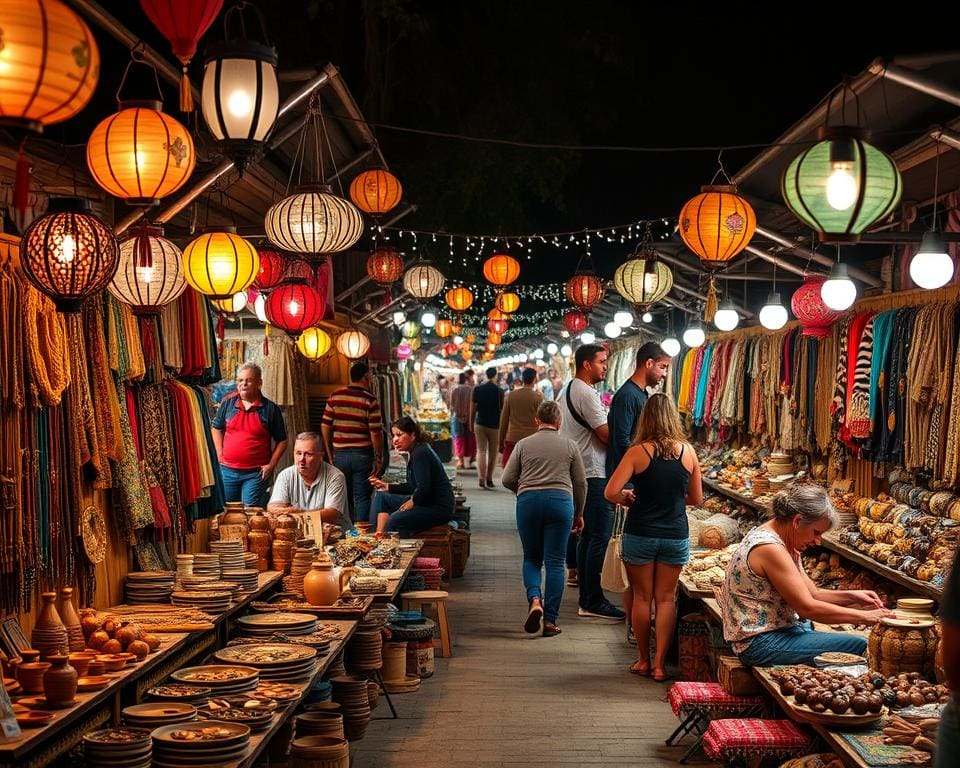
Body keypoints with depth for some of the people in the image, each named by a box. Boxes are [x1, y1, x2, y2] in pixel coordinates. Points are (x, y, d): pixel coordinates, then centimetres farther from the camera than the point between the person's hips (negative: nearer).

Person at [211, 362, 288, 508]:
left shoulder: (271, 408, -2)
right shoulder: (228, 403, 5)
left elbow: (282, 441, 2)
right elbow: (216, 428, 16)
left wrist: (271, 465, -6)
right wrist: (220, 455, 6)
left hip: (256, 473, -3)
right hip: (227, 470, 3)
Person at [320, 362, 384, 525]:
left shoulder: (335, 396, 2)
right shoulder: (370, 400, -9)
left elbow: (325, 427, 4)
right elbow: (376, 433, -11)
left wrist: (330, 454, 13)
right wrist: (379, 458, -2)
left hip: (340, 455, 3)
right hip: (362, 455, -3)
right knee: (362, 499, 3)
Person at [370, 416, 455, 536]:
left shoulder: (421, 453, -18)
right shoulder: (415, 452, 13)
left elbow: (423, 488, -25)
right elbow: (413, 487, 19)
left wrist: (412, 501, -8)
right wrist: (387, 486, 15)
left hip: (439, 508, -11)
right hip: (425, 503, 11)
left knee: (395, 520, -29)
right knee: (381, 497, 10)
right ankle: (378, 535, -2)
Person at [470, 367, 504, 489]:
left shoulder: (477, 389, -2)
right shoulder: (499, 391, -7)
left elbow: (473, 408, 1)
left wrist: (471, 423, 12)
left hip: (480, 424, 1)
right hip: (495, 425, -1)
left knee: (481, 450, 1)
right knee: (492, 453, 10)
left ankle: (482, 478, -15)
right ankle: (489, 478, 16)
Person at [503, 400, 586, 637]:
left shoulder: (523, 444, 7)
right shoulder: (570, 446, 8)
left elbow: (508, 479, 4)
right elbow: (580, 483, 10)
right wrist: (579, 514, 22)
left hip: (528, 502, 0)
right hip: (560, 502, 0)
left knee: (531, 558, 15)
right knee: (555, 562, 4)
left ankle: (535, 600, -11)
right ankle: (550, 620, 2)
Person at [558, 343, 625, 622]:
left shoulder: (566, 390, 18)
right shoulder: (586, 393, -15)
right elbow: (605, 434, -17)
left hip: (576, 474, 11)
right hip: (593, 474, -11)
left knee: (587, 536, 14)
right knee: (600, 537, -8)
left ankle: (587, 599, 18)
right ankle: (593, 602, -6)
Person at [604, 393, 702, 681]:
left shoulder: (638, 452, -11)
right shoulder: (688, 451, -3)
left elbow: (611, 492, -17)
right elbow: (696, 498, 7)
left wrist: (626, 498, 4)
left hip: (639, 535, -2)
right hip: (676, 536, 2)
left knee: (641, 597, 12)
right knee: (666, 598, 10)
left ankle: (643, 660, 21)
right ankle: (659, 664, 8)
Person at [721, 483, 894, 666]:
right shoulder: (769, 548, -21)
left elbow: (812, 594, 16)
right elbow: (808, 608, -20)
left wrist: (851, 596, 1)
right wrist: (865, 617, -14)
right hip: (760, 644, -10)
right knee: (858, 646, -17)